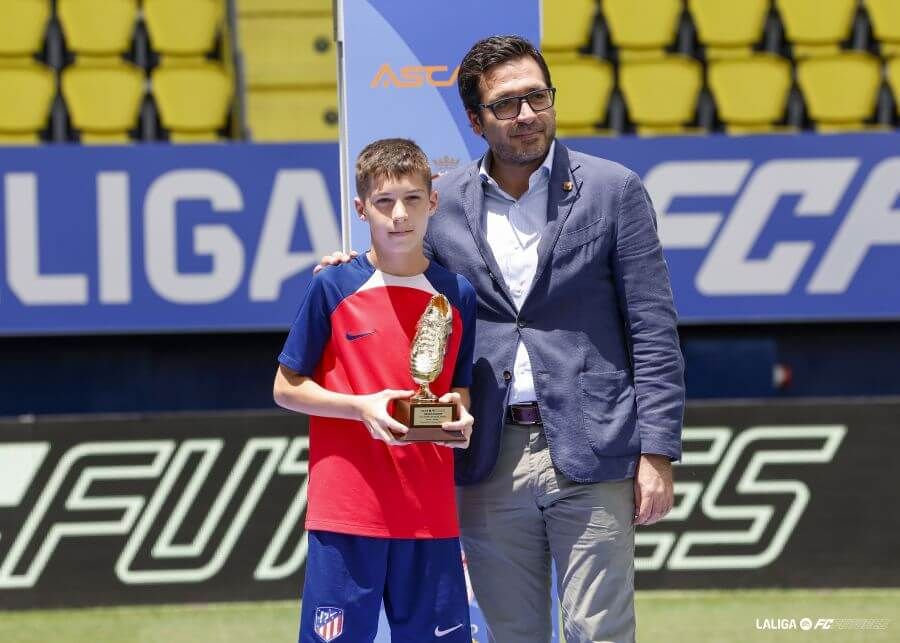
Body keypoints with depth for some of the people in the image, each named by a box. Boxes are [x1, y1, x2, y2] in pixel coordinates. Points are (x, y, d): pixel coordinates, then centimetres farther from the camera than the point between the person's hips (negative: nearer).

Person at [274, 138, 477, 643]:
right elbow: (287, 388, 2)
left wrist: (459, 418, -7)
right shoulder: (334, 288, -2)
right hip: (346, 507, -3)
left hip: (431, 513, 3)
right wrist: (362, 407, -13)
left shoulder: (458, 295, 7)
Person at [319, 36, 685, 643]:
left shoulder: (613, 189, 1)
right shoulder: (443, 202, 8)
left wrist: (657, 454, -8)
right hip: (491, 462, 3)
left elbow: (654, 332, -1)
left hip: (589, 454, -3)